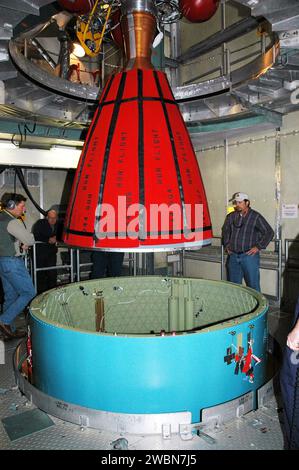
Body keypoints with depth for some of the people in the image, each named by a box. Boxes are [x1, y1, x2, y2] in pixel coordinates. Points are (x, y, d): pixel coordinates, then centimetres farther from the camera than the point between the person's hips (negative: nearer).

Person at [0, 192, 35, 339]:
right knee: (28, 293, -2)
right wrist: (26, 243, 5)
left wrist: (23, 243, 3)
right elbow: (30, 240, -17)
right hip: (13, 262, -10)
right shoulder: (13, 222, -17)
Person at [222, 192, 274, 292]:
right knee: (233, 284, 13)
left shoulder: (256, 217, -5)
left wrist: (258, 247, -9)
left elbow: (269, 232, -4)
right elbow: (225, 231, 25)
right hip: (233, 256, 5)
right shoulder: (231, 217, 8)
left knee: (253, 285, 0)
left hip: (249, 255, -4)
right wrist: (226, 244, 14)